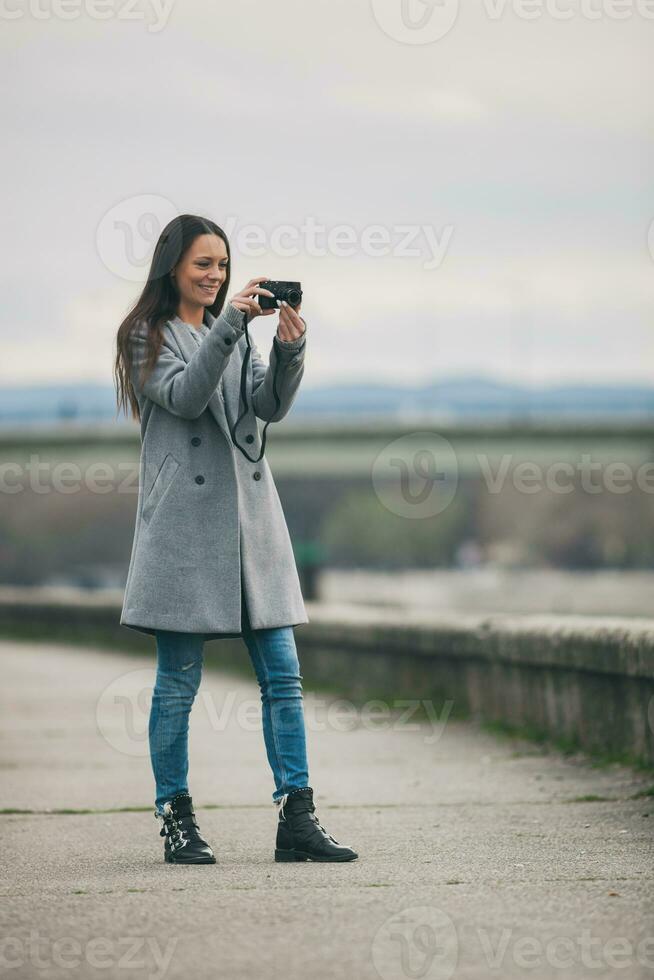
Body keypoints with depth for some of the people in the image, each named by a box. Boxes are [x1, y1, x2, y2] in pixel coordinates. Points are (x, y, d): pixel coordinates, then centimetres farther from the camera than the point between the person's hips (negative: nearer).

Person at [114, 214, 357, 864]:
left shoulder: (235, 334, 19)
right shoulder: (147, 338, 3)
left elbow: (271, 405, 4)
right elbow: (185, 396, -15)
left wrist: (289, 351, -14)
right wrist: (229, 325, -22)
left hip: (250, 515, 5)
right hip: (184, 517, -5)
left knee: (282, 674, -1)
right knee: (179, 679, -1)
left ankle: (296, 818, 0)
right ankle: (176, 819, 7)